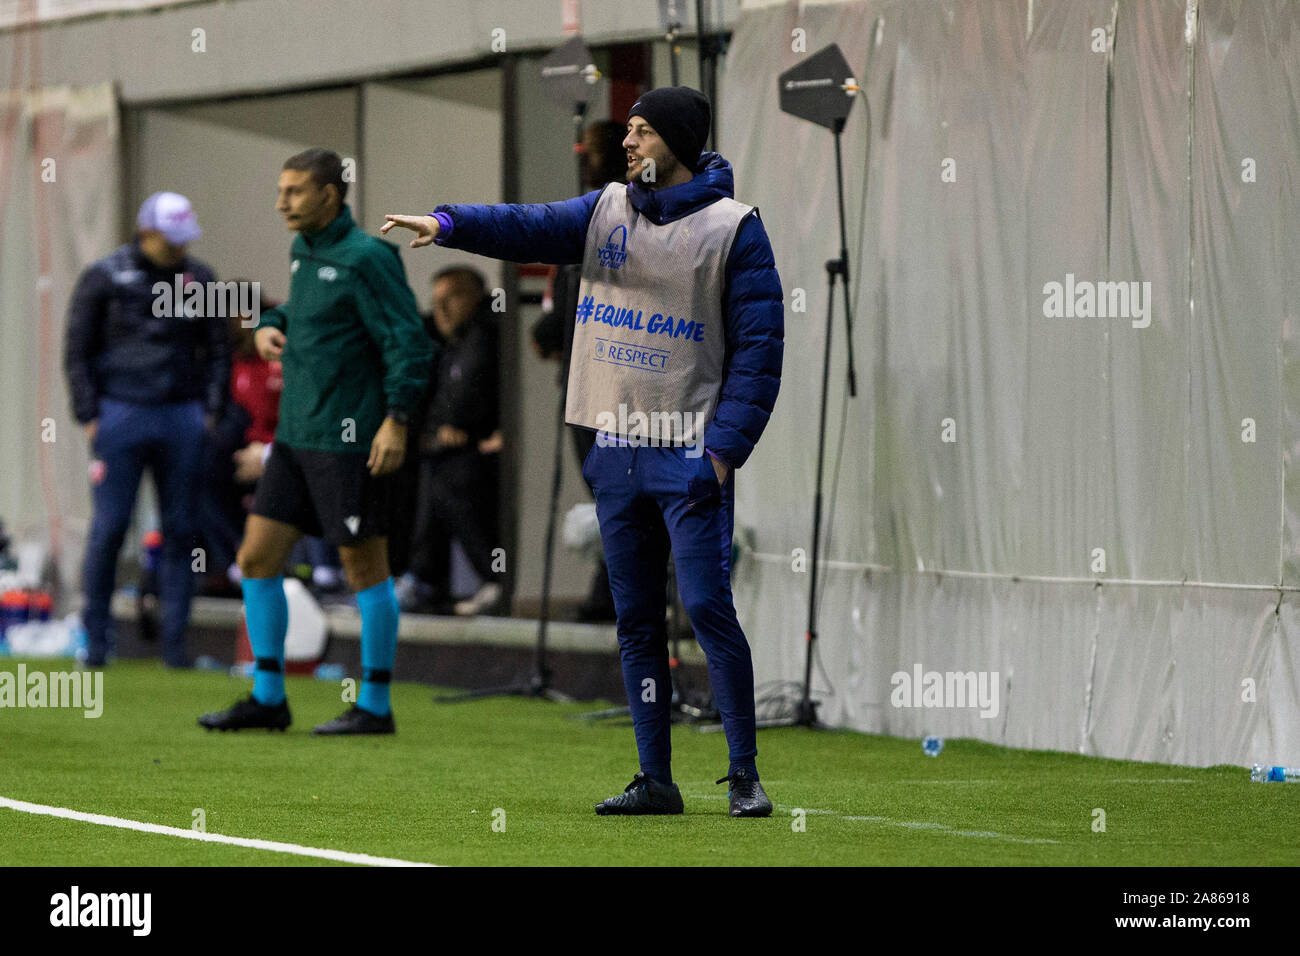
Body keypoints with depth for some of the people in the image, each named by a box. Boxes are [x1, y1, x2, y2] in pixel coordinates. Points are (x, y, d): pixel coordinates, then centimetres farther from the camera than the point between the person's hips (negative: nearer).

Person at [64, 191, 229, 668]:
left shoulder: (199, 279, 9)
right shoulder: (104, 278, 1)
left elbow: (218, 350, 16)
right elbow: (77, 351, 3)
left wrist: (211, 410, 5)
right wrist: (89, 417, -3)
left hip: (183, 419, 3)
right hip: (121, 415, -3)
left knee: (180, 530, 0)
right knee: (108, 529, -5)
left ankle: (174, 640, 4)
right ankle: (96, 638, 4)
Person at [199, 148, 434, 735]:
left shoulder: (366, 258, -11)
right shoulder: (307, 253, 14)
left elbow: (409, 343, -14)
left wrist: (396, 420, -22)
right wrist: (268, 327, 12)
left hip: (349, 442, -9)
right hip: (297, 437, 9)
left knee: (364, 566, -1)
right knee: (257, 558, 5)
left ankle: (375, 706, 7)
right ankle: (268, 699, 11)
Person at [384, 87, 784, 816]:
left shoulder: (732, 228, -4)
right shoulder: (607, 211, 11)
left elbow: (759, 346, -7)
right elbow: (529, 227, -5)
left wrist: (725, 448, -14)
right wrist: (449, 224, -24)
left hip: (689, 455, -6)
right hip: (615, 451, 6)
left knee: (708, 606, -11)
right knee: (636, 619, 7)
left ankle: (745, 774, -4)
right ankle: (656, 780, 12)